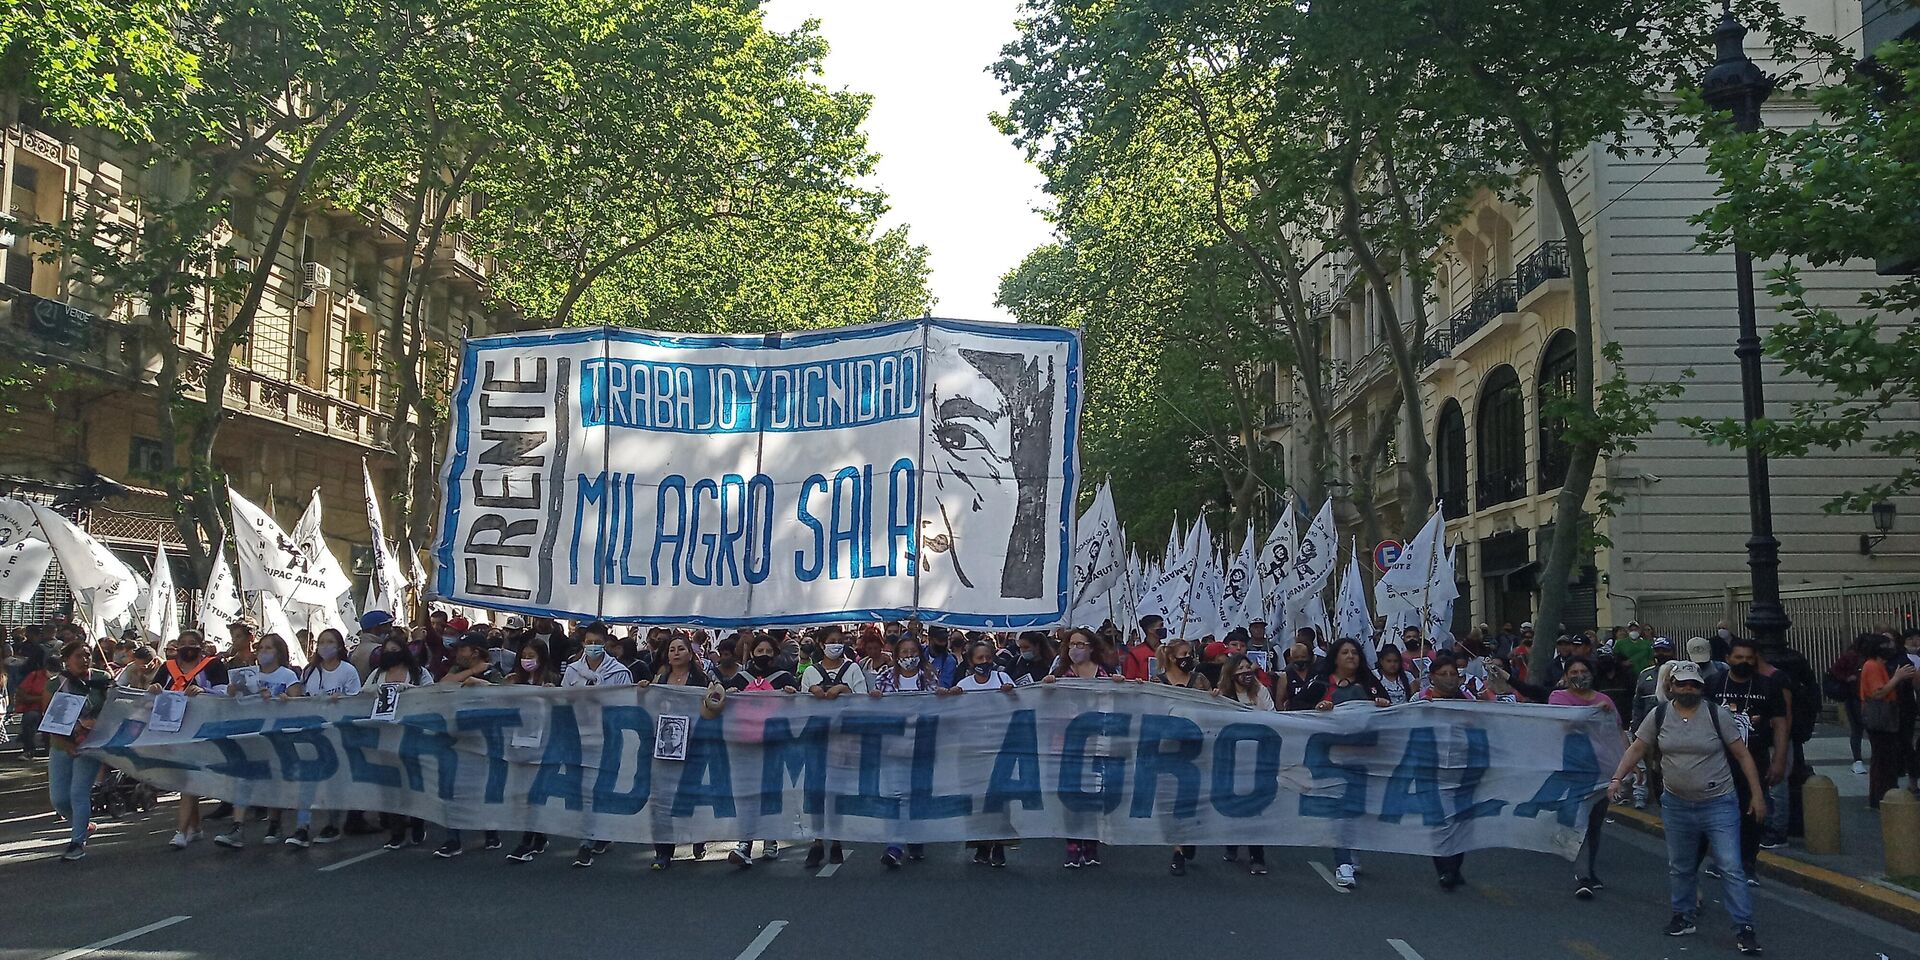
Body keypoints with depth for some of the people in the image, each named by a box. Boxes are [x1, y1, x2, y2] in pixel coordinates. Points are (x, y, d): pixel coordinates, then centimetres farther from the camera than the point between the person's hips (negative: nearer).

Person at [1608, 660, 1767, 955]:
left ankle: (1744, 928, -2)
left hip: (1718, 805, -3)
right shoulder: (1658, 716, 0)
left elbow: (1742, 755, -2)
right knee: (1680, 867, 15)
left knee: (1731, 868, -8)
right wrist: (1616, 778, -8)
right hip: (1676, 805, 3)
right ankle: (1683, 918, 30)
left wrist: (1757, 794, -5)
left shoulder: (1716, 714, -7)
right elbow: (1636, 750, 4)